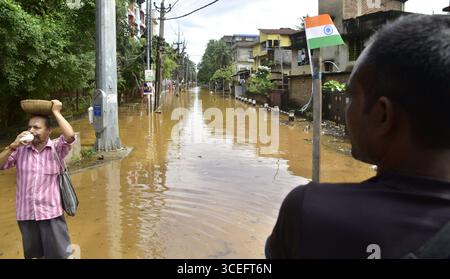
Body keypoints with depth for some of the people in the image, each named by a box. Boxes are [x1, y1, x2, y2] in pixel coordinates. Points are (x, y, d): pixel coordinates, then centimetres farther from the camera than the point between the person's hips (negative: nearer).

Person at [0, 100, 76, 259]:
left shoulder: (57, 148, -5)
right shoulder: (21, 150, 2)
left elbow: (70, 136, -24)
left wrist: (56, 112, -15)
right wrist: (13, 146, -12)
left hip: (50, 212, -3)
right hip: (25, 213, 4)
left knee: (60, 254, 4)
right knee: (37, 254, 22)